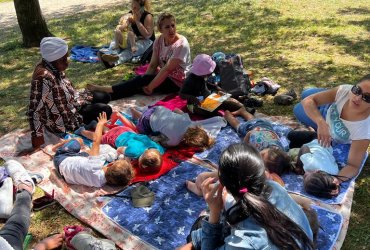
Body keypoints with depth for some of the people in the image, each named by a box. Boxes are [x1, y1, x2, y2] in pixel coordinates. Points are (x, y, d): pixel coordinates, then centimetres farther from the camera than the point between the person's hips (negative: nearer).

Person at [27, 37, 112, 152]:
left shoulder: (54, 68, -7)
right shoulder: (44, 77, -34)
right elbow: (34, 109, -33)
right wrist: (37, 136, -29)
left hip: (69, 105, 9)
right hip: (61, 120, -9)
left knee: (104, 97, 11)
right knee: (105, 110, -12)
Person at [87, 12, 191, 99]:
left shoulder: (181, 45, -22)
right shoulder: (159, 40, -1)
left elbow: (167, 69, -25)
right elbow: (153, 64, -5)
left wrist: (150, 87, -24)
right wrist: (146, 84, -18)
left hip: (177, 82, -6)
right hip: (164, 76, 6)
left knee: (142, 79, -23)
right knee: (141, 82, -19)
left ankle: (107, 90, -19)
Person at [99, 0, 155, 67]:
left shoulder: (148, 16, -12)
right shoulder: (131, 13, 5)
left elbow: (147, 36, -21)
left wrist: (137, 21, -22)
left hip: (146, 41, -7)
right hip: (133, 39, 7)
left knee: (131, 50, -37)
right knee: (114, 42, -13)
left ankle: (115, 61, -61)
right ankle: (109, 54, -45)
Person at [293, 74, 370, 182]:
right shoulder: (345, 90, -39)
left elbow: (353, 166, -37)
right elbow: (307, 101, -38)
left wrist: (336, 180, -58)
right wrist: (321, 123, -56)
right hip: (330, 109, 2)